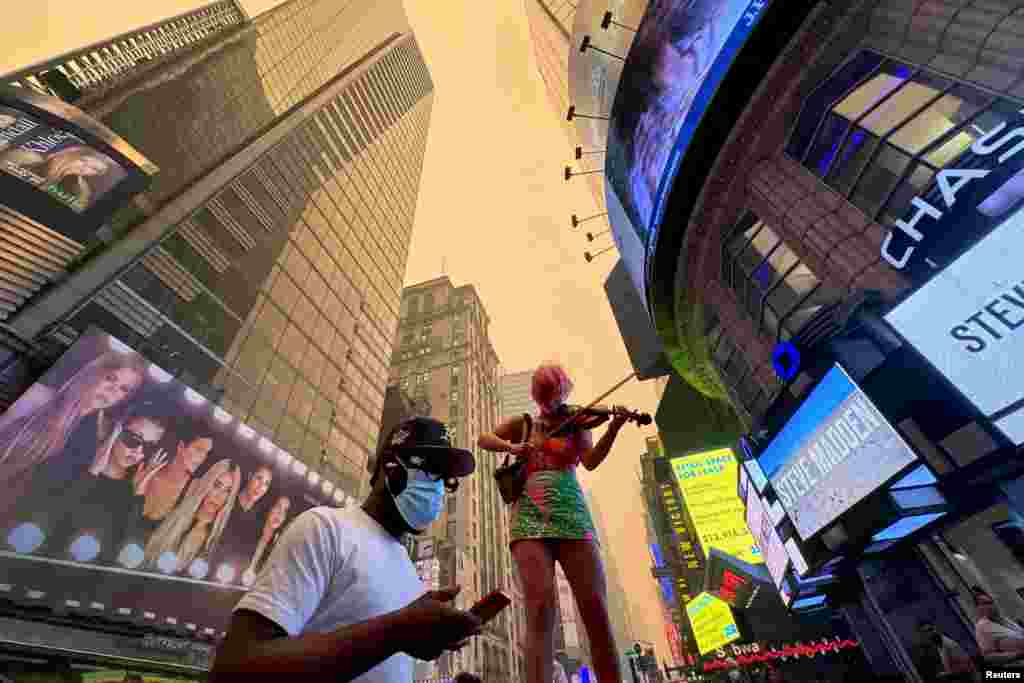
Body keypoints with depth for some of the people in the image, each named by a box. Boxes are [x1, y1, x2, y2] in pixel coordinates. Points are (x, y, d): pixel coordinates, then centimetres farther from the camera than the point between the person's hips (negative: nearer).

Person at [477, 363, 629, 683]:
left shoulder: (576, 425, 18)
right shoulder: (523, 424, 21)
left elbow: (591, 461, -1)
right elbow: (484, 440, 12)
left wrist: (614, 428, -20)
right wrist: (510, 446, -10)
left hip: (570, 514, 1)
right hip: (530, 516, 0)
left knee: (597, 611, -11)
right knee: (541, 607, -19)